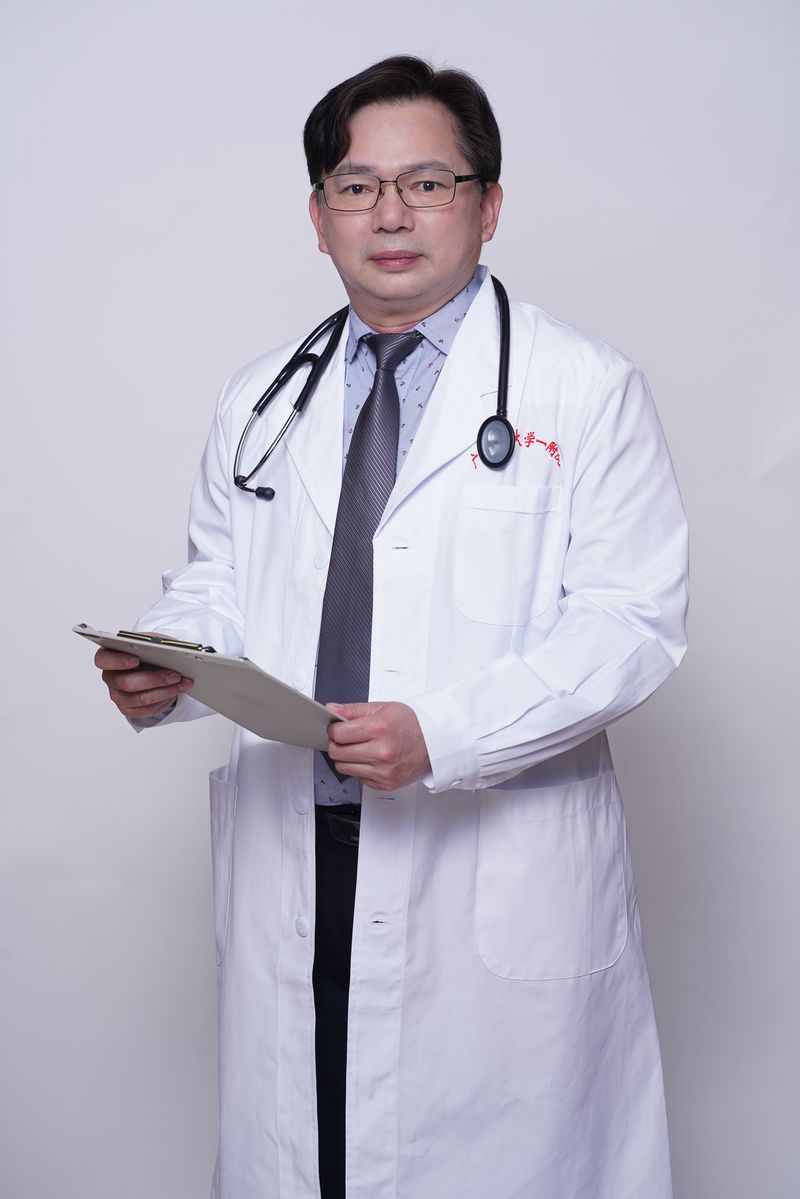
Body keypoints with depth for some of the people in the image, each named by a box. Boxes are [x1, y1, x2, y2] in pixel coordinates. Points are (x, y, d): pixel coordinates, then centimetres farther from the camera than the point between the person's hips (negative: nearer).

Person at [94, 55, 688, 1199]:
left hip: (500, 870, -3)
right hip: (287, 847, 4)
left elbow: (634, 621, -9)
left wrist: (440, 735, -21)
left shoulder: (589, 390, -3)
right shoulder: (260, 399, 12)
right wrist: (166, 657, -5)